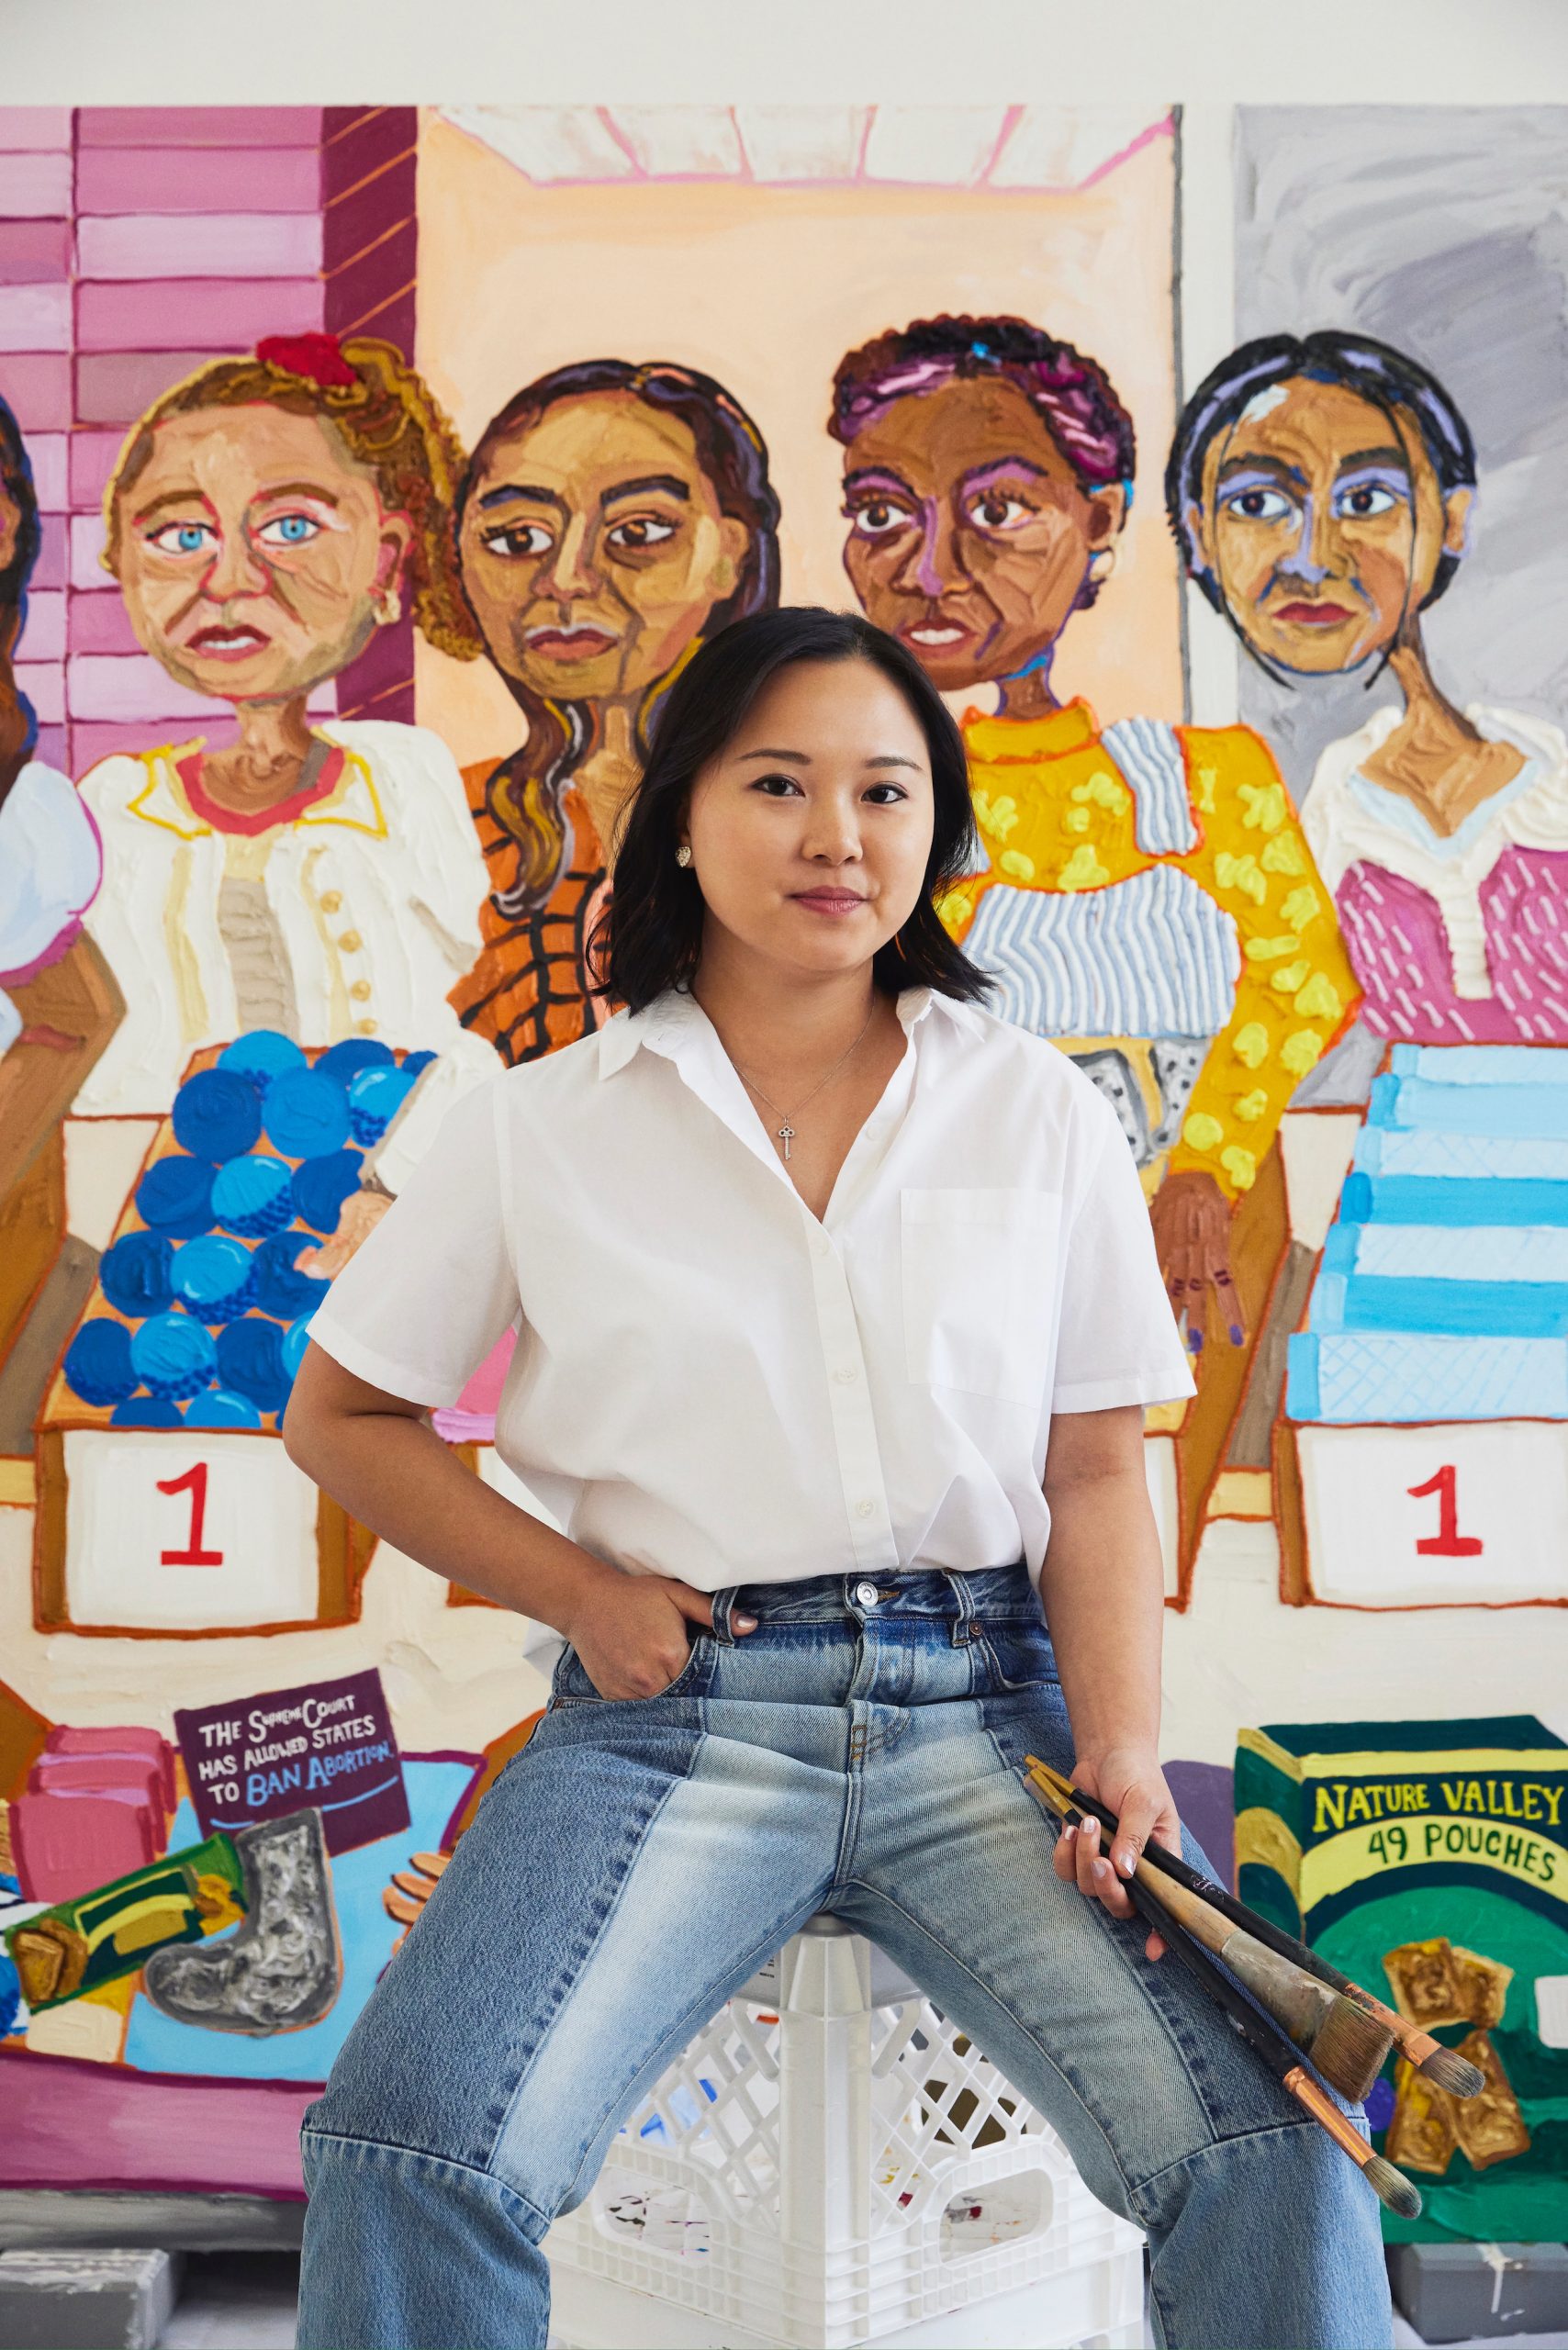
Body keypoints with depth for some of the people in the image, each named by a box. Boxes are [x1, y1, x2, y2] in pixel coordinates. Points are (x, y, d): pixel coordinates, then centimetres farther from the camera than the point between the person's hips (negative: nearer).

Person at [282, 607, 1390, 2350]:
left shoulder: (1039, 1111, 9)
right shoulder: (545, 1125, 6)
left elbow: (1095, 1471, 8)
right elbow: (340, 1419, 12)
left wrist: (1121, 1757, -8)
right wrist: (582, 1593, -1)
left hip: (985, 1702, 1)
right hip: (678, 1711, 0)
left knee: (1268, 2156, -20)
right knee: (411, 2155, -24)